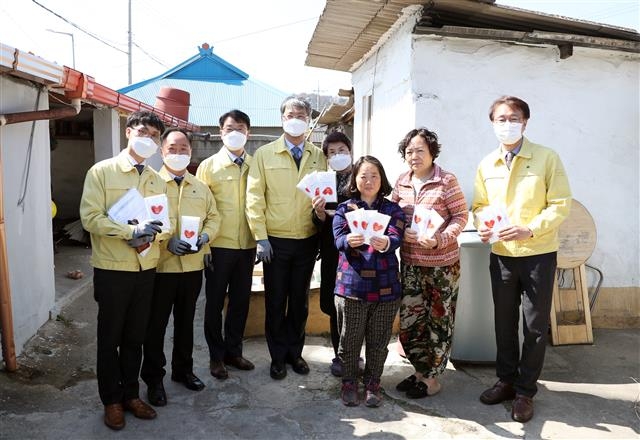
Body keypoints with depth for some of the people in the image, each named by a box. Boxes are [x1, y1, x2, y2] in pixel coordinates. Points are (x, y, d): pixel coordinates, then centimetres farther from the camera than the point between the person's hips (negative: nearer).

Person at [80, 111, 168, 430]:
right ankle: (111, 400, 26)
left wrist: (152, 235, -15)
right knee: (110, 338, 10)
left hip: (146, 268, 4)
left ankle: (130, 394, 31)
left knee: (135, 337, 15)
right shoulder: (102, 171, -6)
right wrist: (131, 231, -24)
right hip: (112, 269, -4)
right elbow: (90, 217, -14)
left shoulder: (157, 180, 9)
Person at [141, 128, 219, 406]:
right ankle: (154, 378, 24)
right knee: (156, 324, 7)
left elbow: (213, 217, 11)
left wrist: (205, 236, -8)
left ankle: (183, 369, 35)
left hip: (193, 266, 4)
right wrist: (167, 241, -21)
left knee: (186, 321, 17)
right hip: (160, 266, -4)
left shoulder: (200, 187, 10)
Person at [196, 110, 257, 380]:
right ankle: (216, 356, 25)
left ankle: (233, 351, 31)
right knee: (215, 302, 9)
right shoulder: (208, 166, -2)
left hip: (247, 245, 3)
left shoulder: (255, 165, 5)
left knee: (241, 300, 13)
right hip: (219, 245, -2)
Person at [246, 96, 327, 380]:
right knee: (275, 302, 9)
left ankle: (295, 352, 32)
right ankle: (278, 357, 26)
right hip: (275, 241, -2)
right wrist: (260, 237, -9)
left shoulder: (318, 156, 4)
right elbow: (254, 197, -5)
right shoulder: (264, 153, -2)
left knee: (300, 300, 14)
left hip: (307, 240, 2)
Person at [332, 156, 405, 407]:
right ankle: (348, 383, 28)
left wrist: (385, 243, -35)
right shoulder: (344, 209, 6)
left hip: (385, 286, 1)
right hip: (351, 284, 0)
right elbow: (338, 239, -8)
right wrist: (349, 241, -32)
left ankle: (372, 384, 29)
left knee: (379, 340, 10)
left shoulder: (393, 210, 6)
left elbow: (396, 238, -11)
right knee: (350, 339, 8)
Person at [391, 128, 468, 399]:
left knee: (438, 321, 8)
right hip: (410, 262, 5)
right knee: (409, 320, 11)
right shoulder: (401, 182, 5)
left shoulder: (446, 181, -11)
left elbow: (460, 216, -9)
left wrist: (440, 239, -23)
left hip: (441, 262, -5)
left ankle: (432, 378, 24)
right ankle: (420, 370, 32)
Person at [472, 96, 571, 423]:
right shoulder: (487, 165, 4)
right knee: (504, 321, 14)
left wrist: (529, 229, -23)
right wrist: (482, 226, -11)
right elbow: (479, 205, 10)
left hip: (538, 254, -3)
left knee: (535, 325, 5)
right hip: (501, 254, 4)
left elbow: (560, 204, -10)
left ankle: (525, 391, 21)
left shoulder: (547, 158, -7)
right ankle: (506, 380, 31)